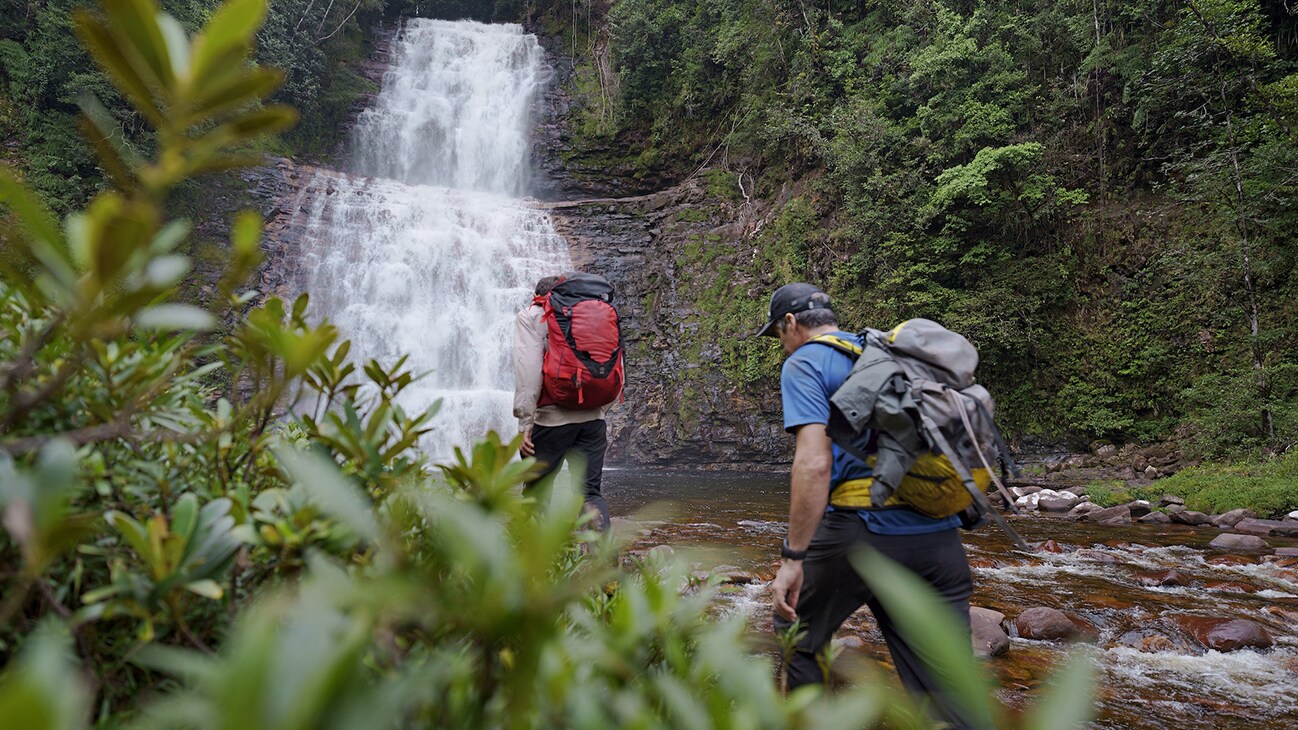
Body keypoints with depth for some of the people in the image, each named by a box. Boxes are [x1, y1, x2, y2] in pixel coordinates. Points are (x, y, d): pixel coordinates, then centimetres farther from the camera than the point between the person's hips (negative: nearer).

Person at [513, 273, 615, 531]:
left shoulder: (530, 315, 7)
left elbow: (528, 370, -9)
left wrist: (525, 423, -10)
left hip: (553, 416, -4)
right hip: (593, 416, 4)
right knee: (592, 492, 6)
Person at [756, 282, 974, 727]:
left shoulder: (804, 364, -1)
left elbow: (814, 463, -16)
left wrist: (793, 557, -16)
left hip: (862, 533, -6)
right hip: (939, 538, 6)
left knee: (795, 642, 19)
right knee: (944, 689, 7)